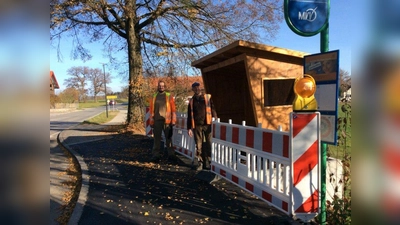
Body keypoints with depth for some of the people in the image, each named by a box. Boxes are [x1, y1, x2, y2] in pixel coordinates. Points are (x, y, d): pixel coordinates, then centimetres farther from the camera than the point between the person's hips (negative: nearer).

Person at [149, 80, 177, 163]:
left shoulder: (169, 96, 5)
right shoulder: (154, 97, 11)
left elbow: (173, 109, 1)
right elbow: (151, 110, 10)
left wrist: (173, 120, -5)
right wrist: (151, 121, 6)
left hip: (167, 121, -1)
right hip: (157, 121, 2)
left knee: (169, 139, 5)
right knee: (157, 139, 6)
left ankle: (171, 155, 12)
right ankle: (156, 155, 13)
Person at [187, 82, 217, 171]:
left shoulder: (207, 97, 7)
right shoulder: (191, 101, 13)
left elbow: (213, 109, 3)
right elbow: (189, 115, 15)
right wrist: (189, 127, 10)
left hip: (207, 124, -1)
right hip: (197, 126, 2)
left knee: (209, 144, -2)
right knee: (199, 145, 5)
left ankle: (208, 163, 7)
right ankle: (199, 163, 13)